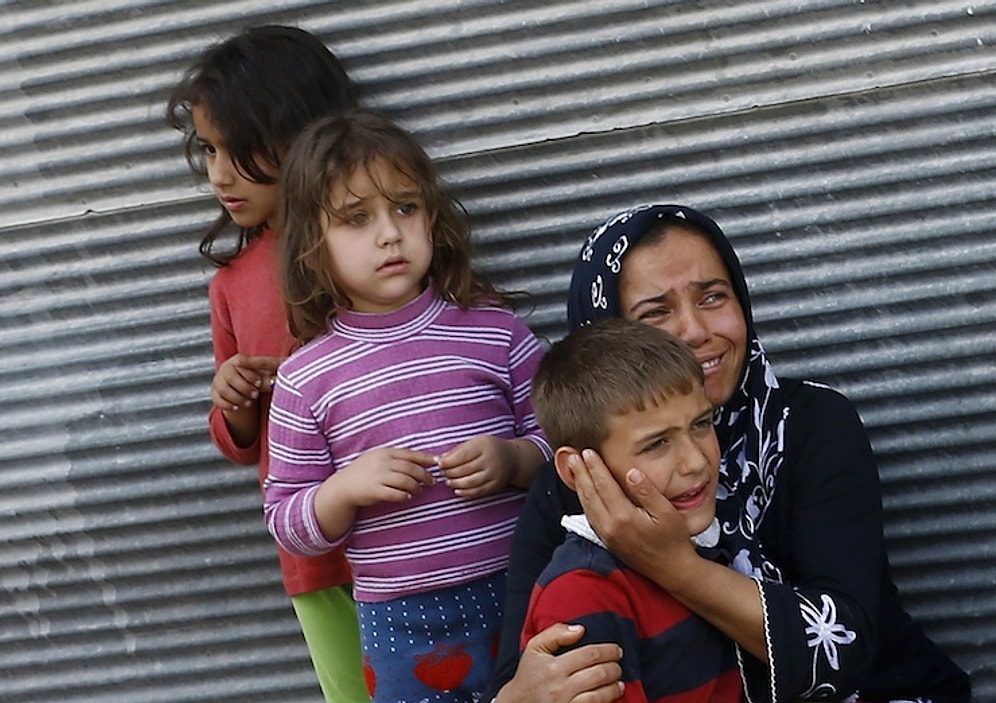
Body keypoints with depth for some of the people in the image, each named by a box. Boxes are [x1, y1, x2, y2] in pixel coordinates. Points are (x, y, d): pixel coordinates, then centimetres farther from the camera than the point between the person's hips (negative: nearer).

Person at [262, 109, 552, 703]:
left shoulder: (494, 331, -1)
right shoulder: (305, 378, -1)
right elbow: (287, 525, 3)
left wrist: (514, 460, -15)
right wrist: (345, 489, -15)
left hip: (518, 596, 0)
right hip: (398, 626, 0)